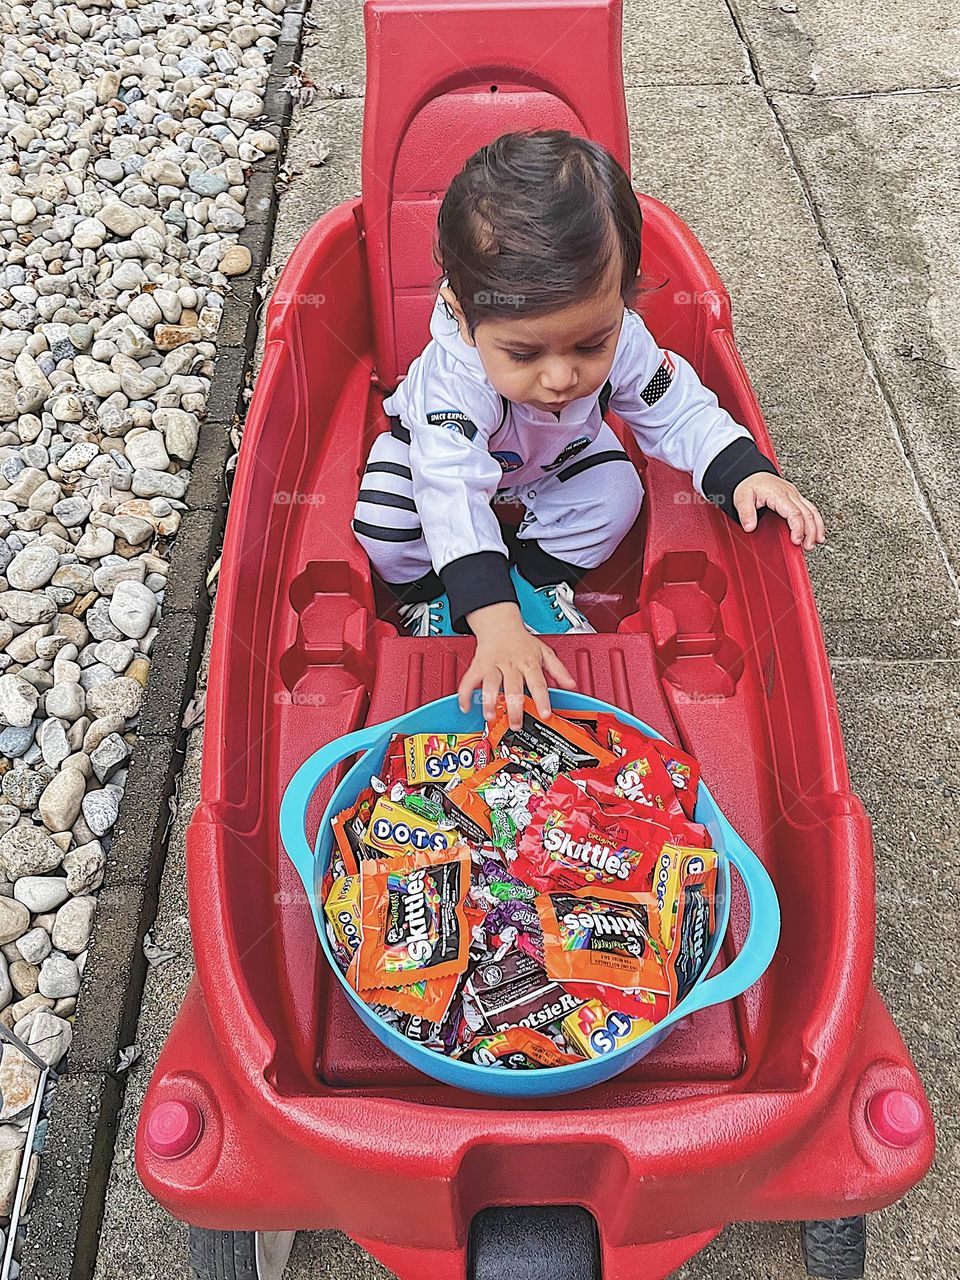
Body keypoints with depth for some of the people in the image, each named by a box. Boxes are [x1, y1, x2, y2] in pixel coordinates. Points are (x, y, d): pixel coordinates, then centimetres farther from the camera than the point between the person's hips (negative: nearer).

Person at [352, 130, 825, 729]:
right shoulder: (453, 378, -46)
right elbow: (453, 499, -53)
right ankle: (429, 591, 7)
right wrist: (496, 627, -64)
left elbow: (681, 414, -20)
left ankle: (538, 578, 4)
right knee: (384, 522, -25)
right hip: (449, 446, -3)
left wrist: (747, 473, -39)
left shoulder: (620, 341, -34)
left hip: (560, 454, 3)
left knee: (616, 494, -20)